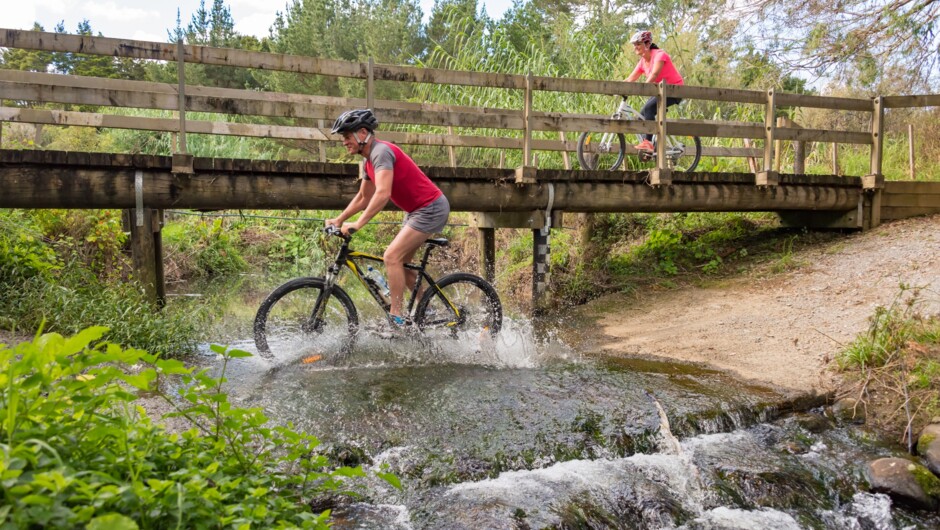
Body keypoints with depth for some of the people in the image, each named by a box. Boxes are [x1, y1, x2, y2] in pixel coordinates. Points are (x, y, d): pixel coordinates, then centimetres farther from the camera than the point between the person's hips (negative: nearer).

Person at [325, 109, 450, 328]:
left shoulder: (381, 152, -19)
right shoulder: (370, 160, 12)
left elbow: (383, 194, -32)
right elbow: (363, 198, 21)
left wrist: (357, 224, -33)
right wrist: (339, 219, 13)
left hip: (430, 208, -10)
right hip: (417, 209, 10)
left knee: (392, 257, -16)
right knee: (401, 262, 12)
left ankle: (396, 319, -11)